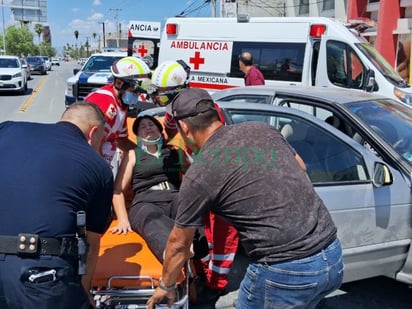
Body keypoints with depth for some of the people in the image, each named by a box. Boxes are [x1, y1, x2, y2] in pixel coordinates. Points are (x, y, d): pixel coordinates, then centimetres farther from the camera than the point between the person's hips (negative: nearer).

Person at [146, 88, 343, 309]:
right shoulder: (261, 129, 7)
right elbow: (300, 168, 22)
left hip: (285, 272, -6)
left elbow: (179, 243, 5)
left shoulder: (198, 174, -7)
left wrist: (165, 285, 22)